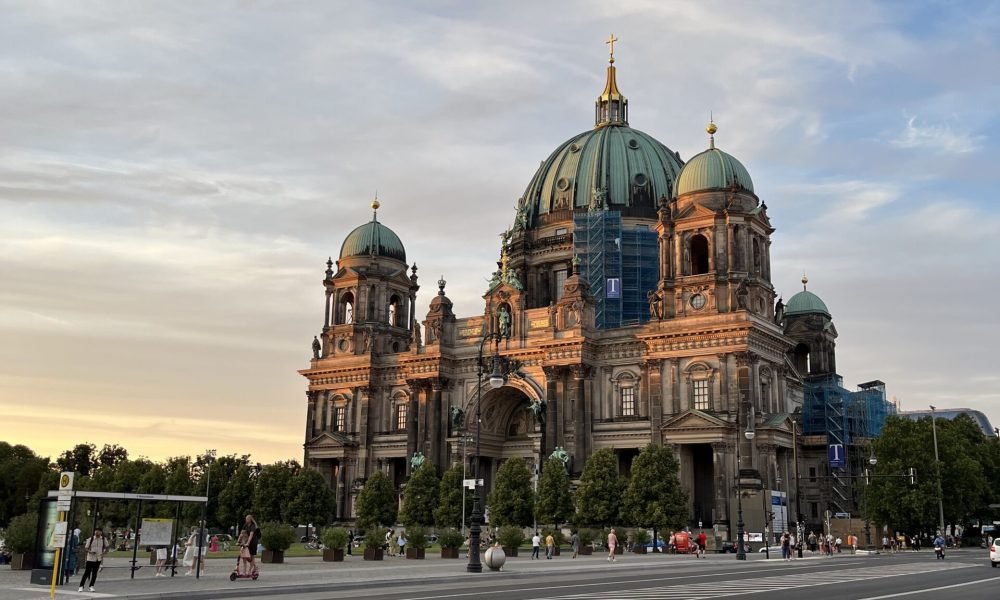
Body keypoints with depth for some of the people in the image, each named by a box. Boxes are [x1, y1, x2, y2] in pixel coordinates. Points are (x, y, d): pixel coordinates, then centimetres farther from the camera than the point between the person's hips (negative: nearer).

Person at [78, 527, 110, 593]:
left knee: (94, 573, 6)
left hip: (98, 558, 2)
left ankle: (91, 586, 17)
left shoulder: (103, 539, 2)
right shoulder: (90, 539, -4)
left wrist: (104, 553, -8)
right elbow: (86, 548, -1)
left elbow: (107, 547, 10)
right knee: (86, 572, -3)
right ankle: (81, 586, 6)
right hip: (90, 558, -2)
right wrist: (90, 551, -21)